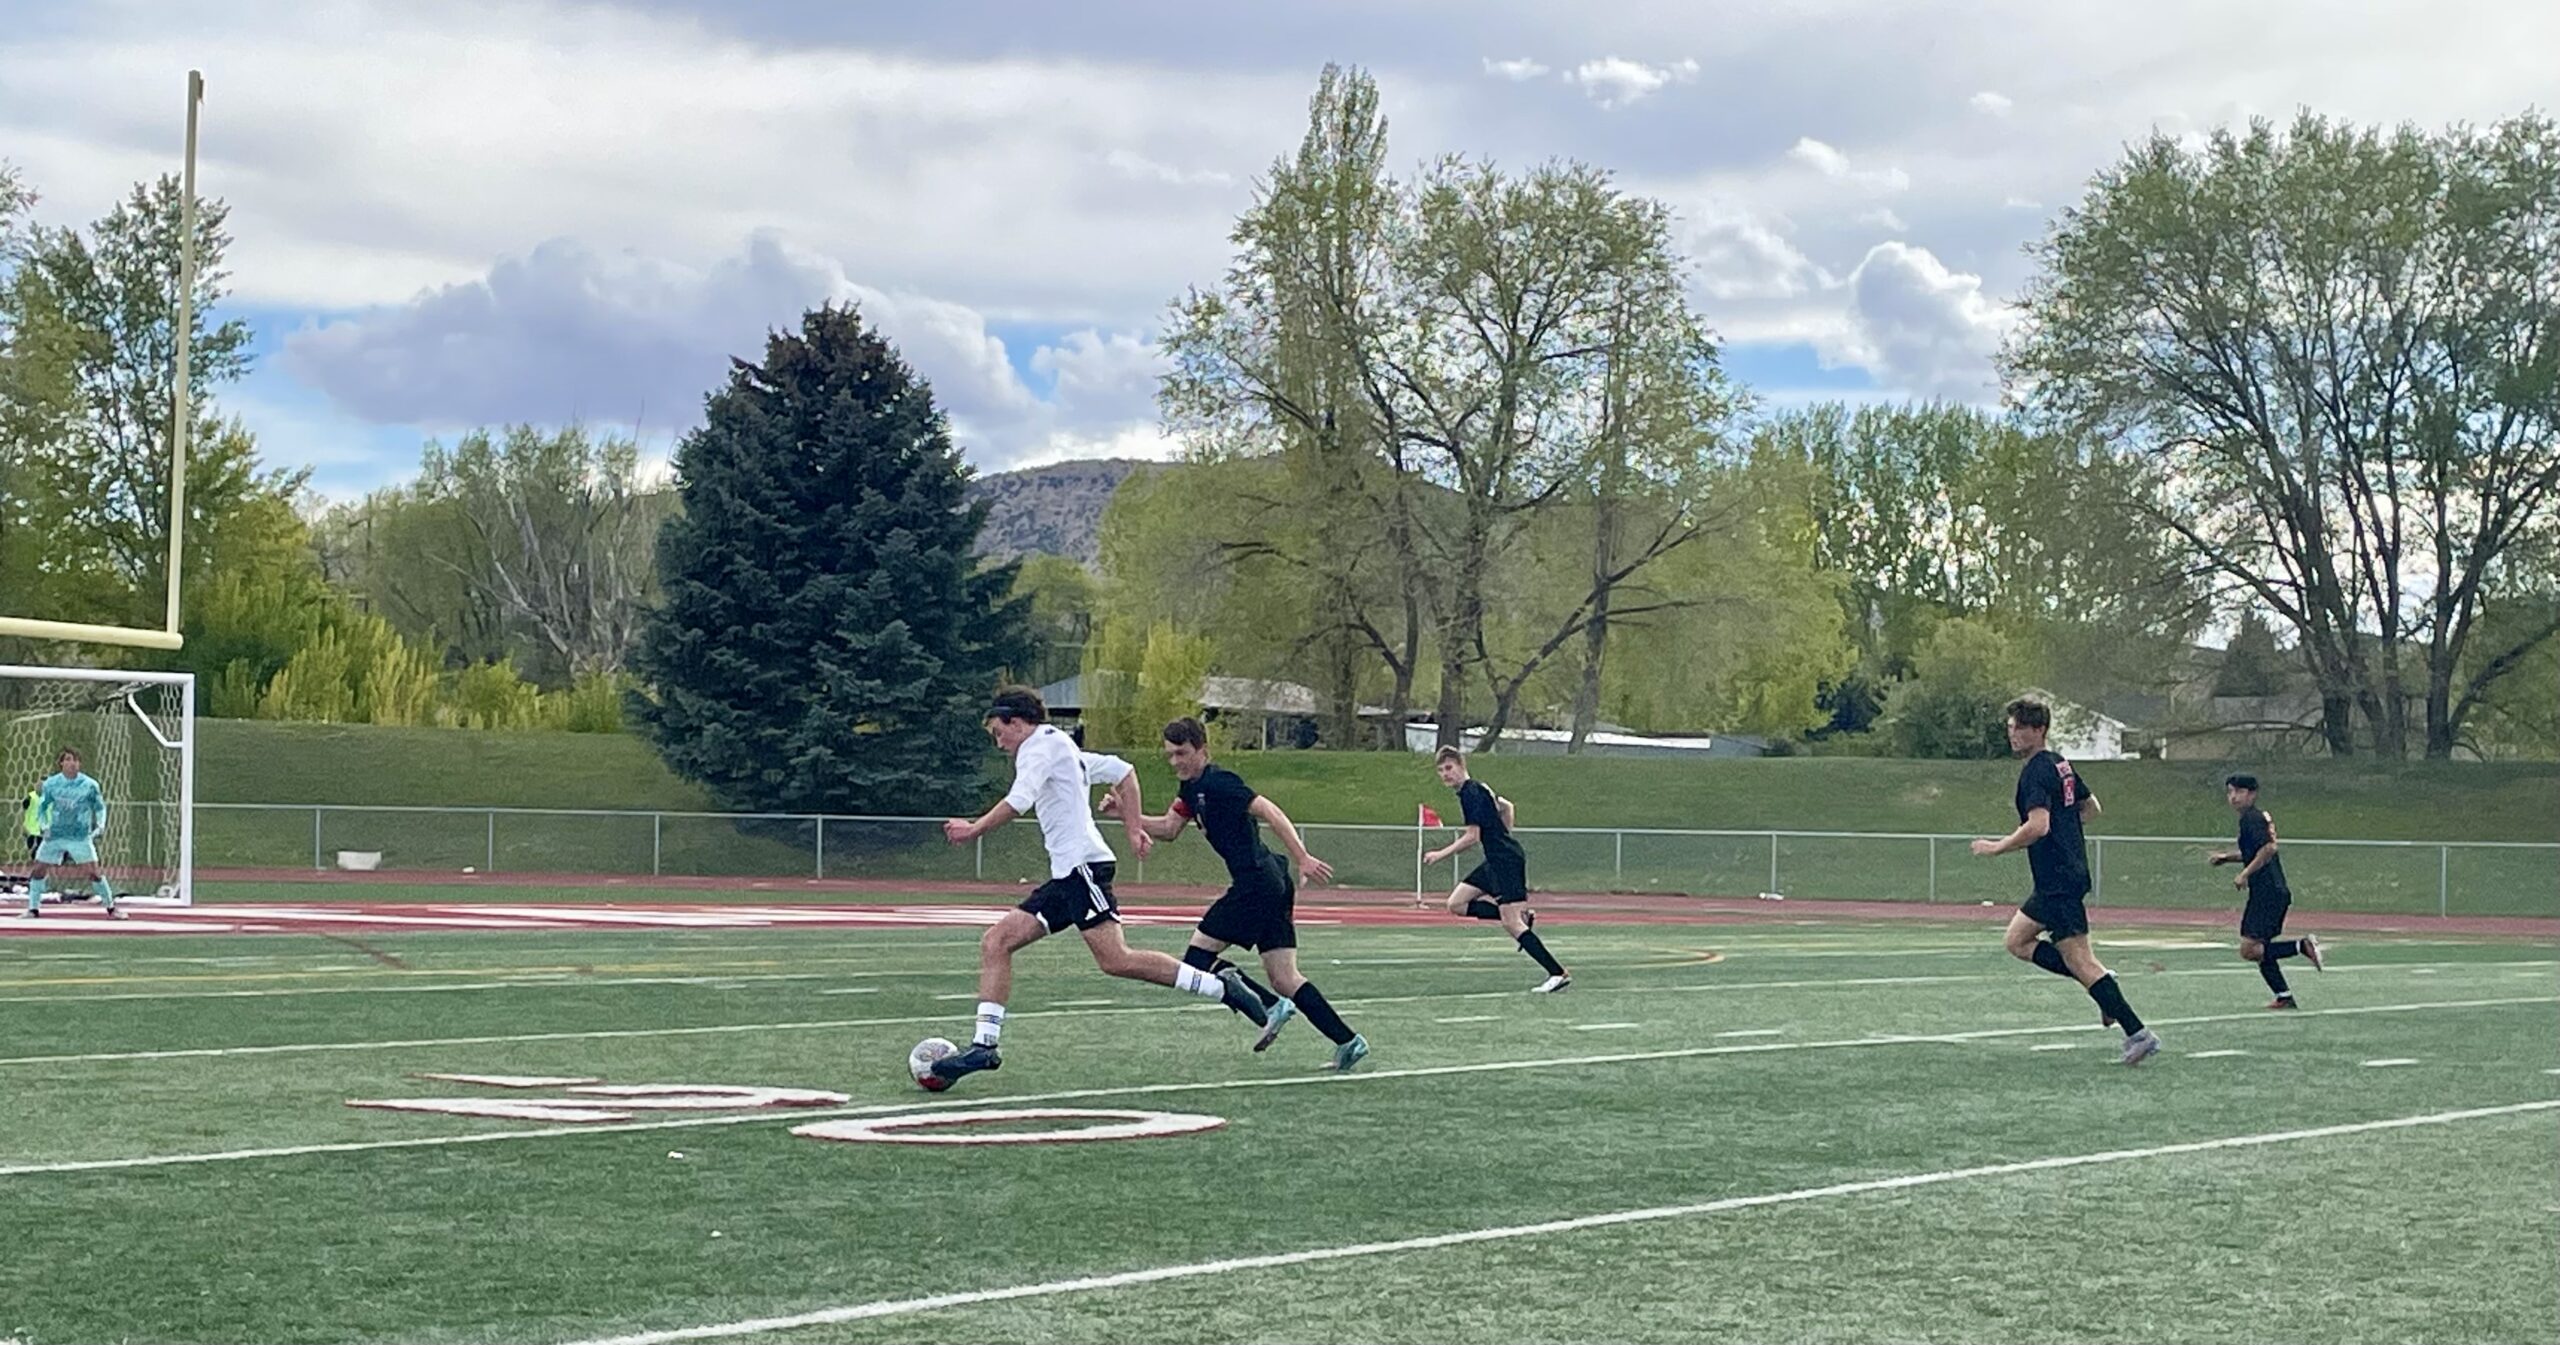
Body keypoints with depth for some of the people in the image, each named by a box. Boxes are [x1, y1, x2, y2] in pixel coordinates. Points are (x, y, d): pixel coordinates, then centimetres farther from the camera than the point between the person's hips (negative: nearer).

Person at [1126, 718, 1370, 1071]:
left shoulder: (1217, 782, -12)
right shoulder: (1193, 788, 17)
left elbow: (1270, 811, -18)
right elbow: (1168, 828, 21)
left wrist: (1303, 859, -24)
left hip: (1256, 881, -10)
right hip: (1274, 883, 10)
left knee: (1197, 959, -4)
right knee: (1285, 979, 7)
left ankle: (1269, 1009, -11)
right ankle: (1347, 1040, 2)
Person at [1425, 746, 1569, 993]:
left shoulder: (1471, 793, -15)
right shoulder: (1477, 789, 15)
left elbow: (1472, 836, -19)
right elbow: (1506, 806, 29)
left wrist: (1441, 854, -13)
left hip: (1507, 859, -10)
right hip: (1496, 861, 10)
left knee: (1511, 923, -13)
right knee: (1456, 904, 9)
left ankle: (1558, 973, -11)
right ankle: (1522, 916, 7)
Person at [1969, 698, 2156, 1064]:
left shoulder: (2035, 772, -15)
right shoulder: (2061, 765, 14)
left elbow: (2038, 826, -27)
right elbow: (2091, 808, 24)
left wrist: (1997, 847, -17)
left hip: (2058, 881, -10)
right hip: (2069, 874, 10)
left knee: (2080, 961, -9)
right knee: (2017, 940, 16)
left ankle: (2138, 1033, -10)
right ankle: (2101, 980, 9)